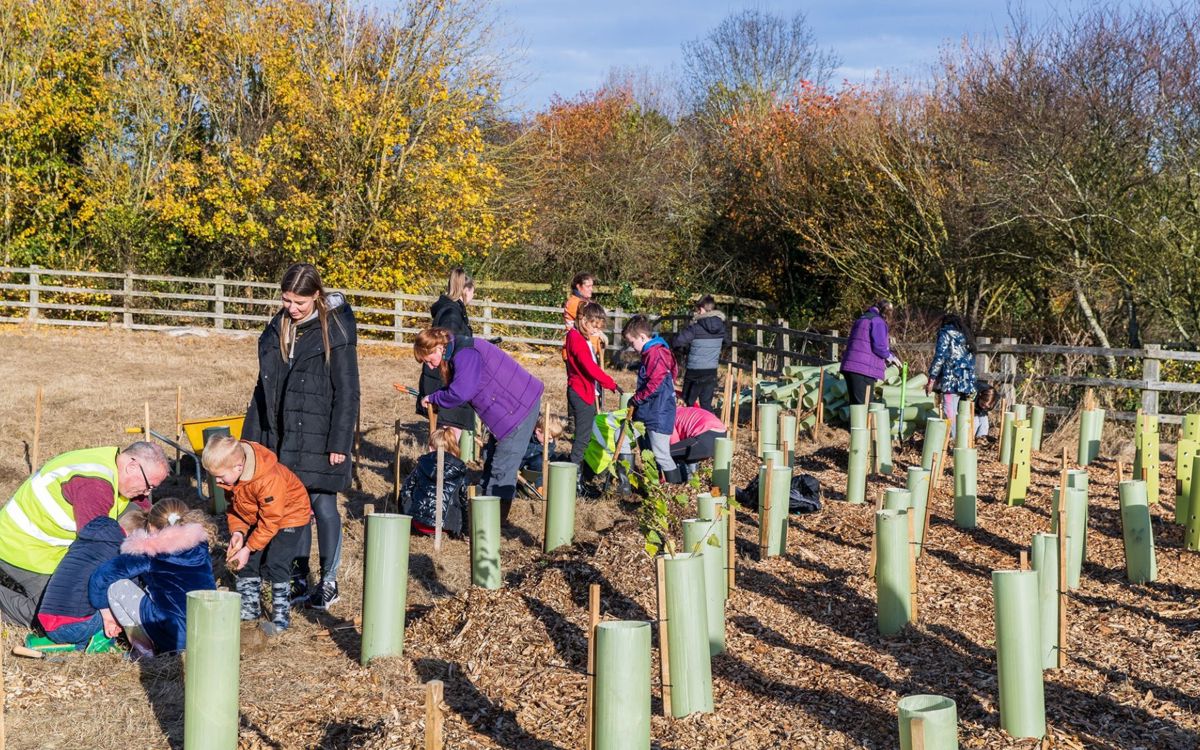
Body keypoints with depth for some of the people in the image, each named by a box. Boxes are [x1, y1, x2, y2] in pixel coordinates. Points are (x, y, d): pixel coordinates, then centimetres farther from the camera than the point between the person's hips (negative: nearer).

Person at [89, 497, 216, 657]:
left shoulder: (148, 555, 3)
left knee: (116, 586, 9)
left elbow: (100, 577, 3)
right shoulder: (200, 550, 14)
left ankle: (146, 654, 9)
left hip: (174, 640, -6)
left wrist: (107, 613, 18)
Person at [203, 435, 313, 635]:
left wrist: (248, 548, -25)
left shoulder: (268, 480, -39)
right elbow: (233, 505, 0)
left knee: (275, 563, -16)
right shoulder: (231, 475, -15)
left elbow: (270, 520, -30)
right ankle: (249, 610, 20)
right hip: (256, 519, 8)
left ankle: (281, 616, -4)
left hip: (288, 515, -8)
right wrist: (237, 531, -16)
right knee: (247, 563, 5)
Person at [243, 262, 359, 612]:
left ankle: (329, 582, 12)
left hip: (320, 436, -6)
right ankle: (299, 577, 20)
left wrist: (339, 442, -13)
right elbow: (265, 384, 15)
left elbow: (347, 392, -10)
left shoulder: (335, 331, -10)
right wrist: (253, 435, 14)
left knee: (322, 504, 0)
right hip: (283, 435, 6)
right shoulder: (279, 328, 8)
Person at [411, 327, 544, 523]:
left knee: (502, 468, -10)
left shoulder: (465, 354, -23)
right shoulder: (457, 353, 9)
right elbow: (461, 391, 14)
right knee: (490, 461, 15)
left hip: (520, 405, -11)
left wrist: (432, 398, -13)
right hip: (506, 406, 11)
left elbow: (460, 393, -29)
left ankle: (498, 520, -6)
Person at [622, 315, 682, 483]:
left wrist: (636, 399, -13)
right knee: (654, 453, 17)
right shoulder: (651, 352, 14)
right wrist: (637, 400, 13)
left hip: (659, 414, -11)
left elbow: (654, 384, -24)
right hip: (654, 412, 11)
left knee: (661, 455, -7)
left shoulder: (655, 353, -19)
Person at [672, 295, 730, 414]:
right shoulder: (721, 327, 1)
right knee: (706, 404, 11)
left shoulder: (695, 327, -16)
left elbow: (676, 342, -19)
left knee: (688, 404, 10)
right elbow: (726, 342, 21)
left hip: (695, 372, -5)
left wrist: (685, 348, 1)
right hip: (711, 372, 5)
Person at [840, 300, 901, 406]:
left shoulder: (862, 319, 24)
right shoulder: (878, 321, -5)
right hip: (864, 369, -9)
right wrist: (890, 357, 5)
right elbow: (879, 346, -14)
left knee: (855, 404, 11)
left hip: (850, 366, 9)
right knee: (863, 406, -11)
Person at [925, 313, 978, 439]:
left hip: (951, 381, -7)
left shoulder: (946, 333, 3)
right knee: (961, 414, 8)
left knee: (949, 414, -11)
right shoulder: (966, 336, 24)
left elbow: (940, 357, -8)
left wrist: (931, 379, -8)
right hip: (967, 382, 7)